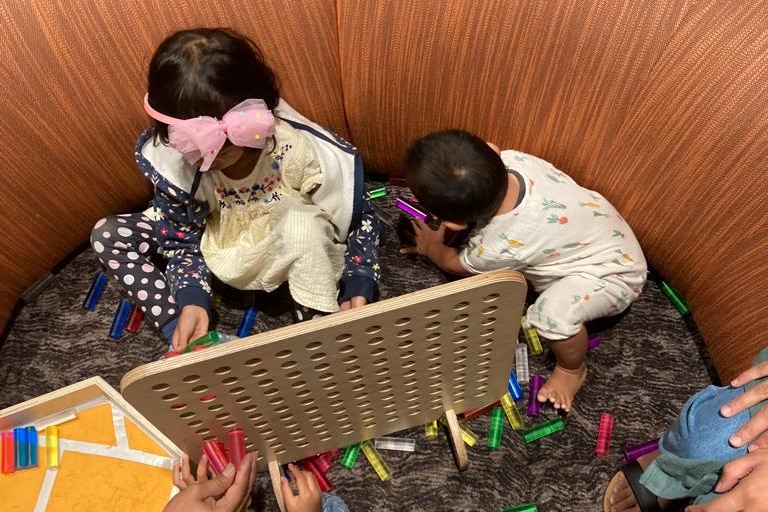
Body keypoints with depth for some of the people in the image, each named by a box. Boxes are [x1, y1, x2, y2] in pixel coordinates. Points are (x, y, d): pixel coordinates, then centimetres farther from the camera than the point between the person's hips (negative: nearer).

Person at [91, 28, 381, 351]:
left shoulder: (300, 151, -30)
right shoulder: (168, 158, -21)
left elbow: (361, 220, -17)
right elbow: (182, 236, -8)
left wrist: (359, 289, -27)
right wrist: (192, 300, -23)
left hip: (295, 253, -3)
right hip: (220, 248, 4)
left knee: (301, 221, -40)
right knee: (107, 235, -7)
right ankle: (184, 338, -13)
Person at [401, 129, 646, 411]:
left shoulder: (498, 247, -39)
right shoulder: (510, 159, -26)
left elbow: (454, 263, -11)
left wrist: (430, 246, 9)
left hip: (614, 272, -7)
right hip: (601, 227, 7)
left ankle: (572, 369, 2)